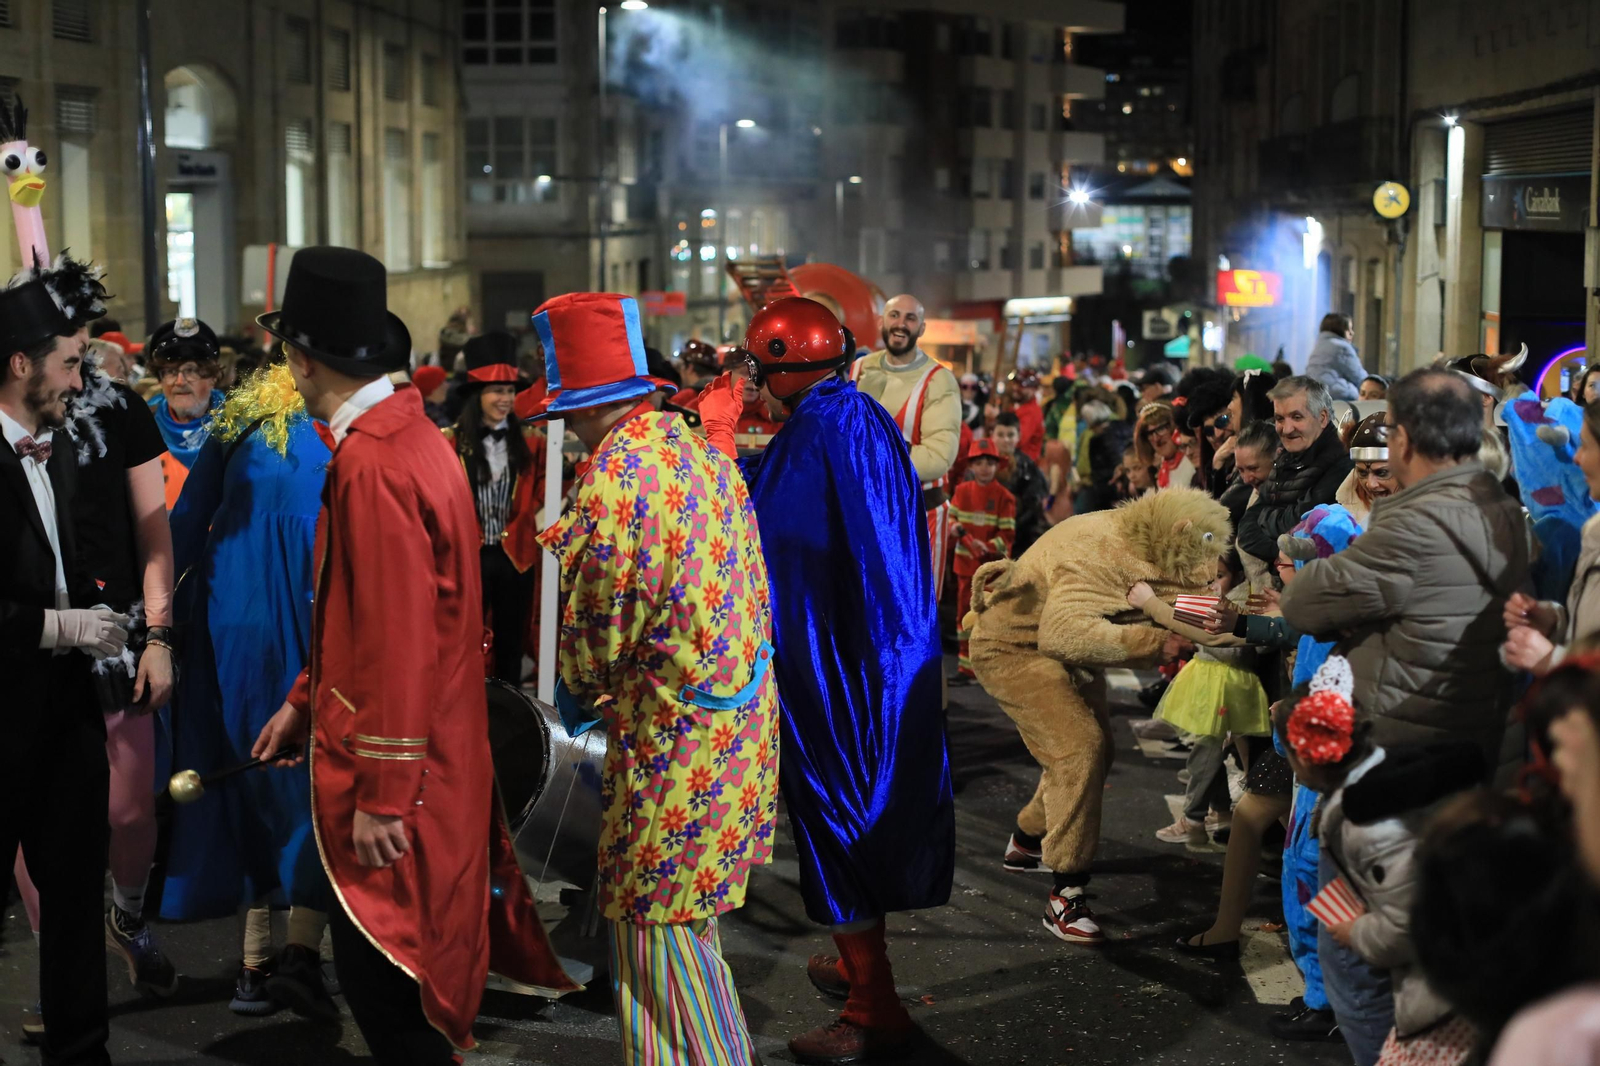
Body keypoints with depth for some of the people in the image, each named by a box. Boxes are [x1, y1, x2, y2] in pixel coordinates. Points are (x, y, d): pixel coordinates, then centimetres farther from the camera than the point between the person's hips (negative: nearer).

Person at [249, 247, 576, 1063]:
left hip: (392, 778, -9)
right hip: (438, 750, 9)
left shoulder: (372, 463, -22)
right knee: (386, 974, 19)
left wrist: (381, 796, -21)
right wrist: (308, 699, 22)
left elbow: (399, 638, -24)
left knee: (383, 983, 1)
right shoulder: (408, 432, 8)